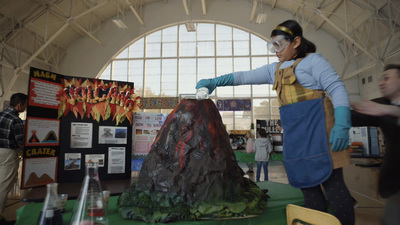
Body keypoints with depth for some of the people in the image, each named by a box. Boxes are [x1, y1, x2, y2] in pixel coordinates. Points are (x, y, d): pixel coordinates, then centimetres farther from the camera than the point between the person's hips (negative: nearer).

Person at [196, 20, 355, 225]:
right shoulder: (276, 69, 19)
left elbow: (337, 89, -5)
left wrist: (341, 126, -17)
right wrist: (215, 82, 11)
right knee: (307, 184, 8)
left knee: (332, 183, -6)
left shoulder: (312, 60, 1)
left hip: (316, 126, -6)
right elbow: (246, 77, 18)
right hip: (294, 131, 7)